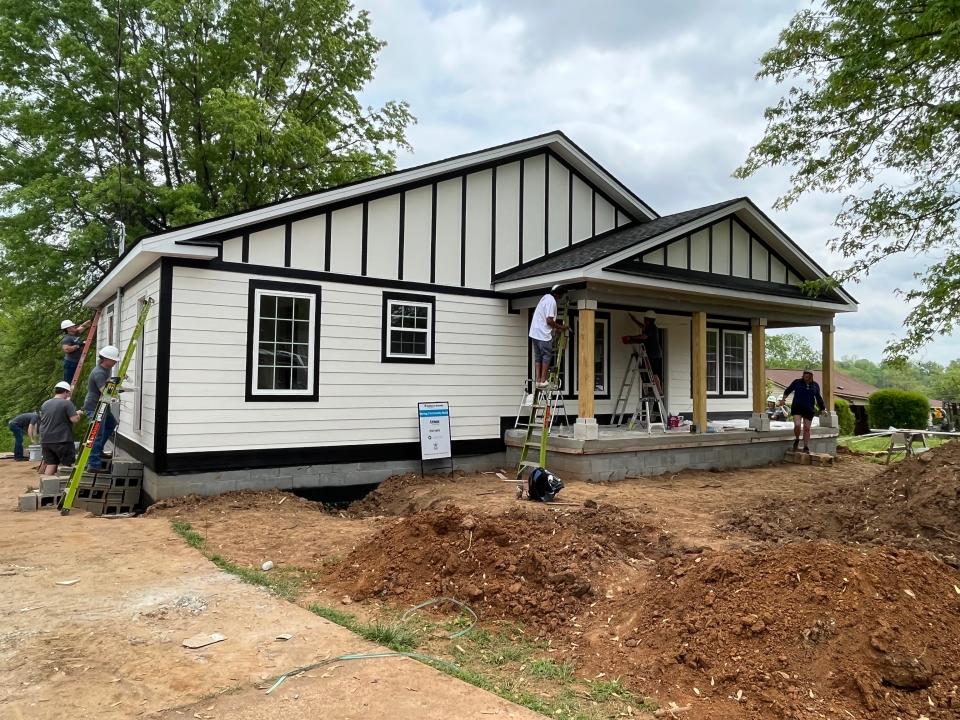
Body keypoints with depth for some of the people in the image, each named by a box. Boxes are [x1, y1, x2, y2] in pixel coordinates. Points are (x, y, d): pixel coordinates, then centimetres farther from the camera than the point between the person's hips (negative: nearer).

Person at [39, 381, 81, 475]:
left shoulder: (45, 404, 12)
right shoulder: (66, 403, -10)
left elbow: (42, 419, 24)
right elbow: (74, 419, -16)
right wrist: (78, 414, 4)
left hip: (46, 440, 6)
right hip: (62, 440, -6)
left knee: (50, 464, 7)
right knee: (67, 464, 0)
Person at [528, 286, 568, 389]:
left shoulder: (545, 297, 16)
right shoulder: (552, 301, -14)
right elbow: (549, 321, -19)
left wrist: (556, 329, 21)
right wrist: (560, 327, -6)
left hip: (535, 333, 9)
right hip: (543, 334, -9)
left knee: (538, 356, 9)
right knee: (547, 356, -2)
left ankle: (538, 380, 7)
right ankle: (543, 381, -5)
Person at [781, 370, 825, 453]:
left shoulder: (815, 385, 9)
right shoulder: (797, 382, 2)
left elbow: (818, 398, 17)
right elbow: (788, 390, 10)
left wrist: (822, 408, 17)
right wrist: (784, 397, -5)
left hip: (809, 409, 2)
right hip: (797, 407, -2)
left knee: (807, 429, 4)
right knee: (797, 425, -19)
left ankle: (806, 447, 15)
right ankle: (797, 439, 10)